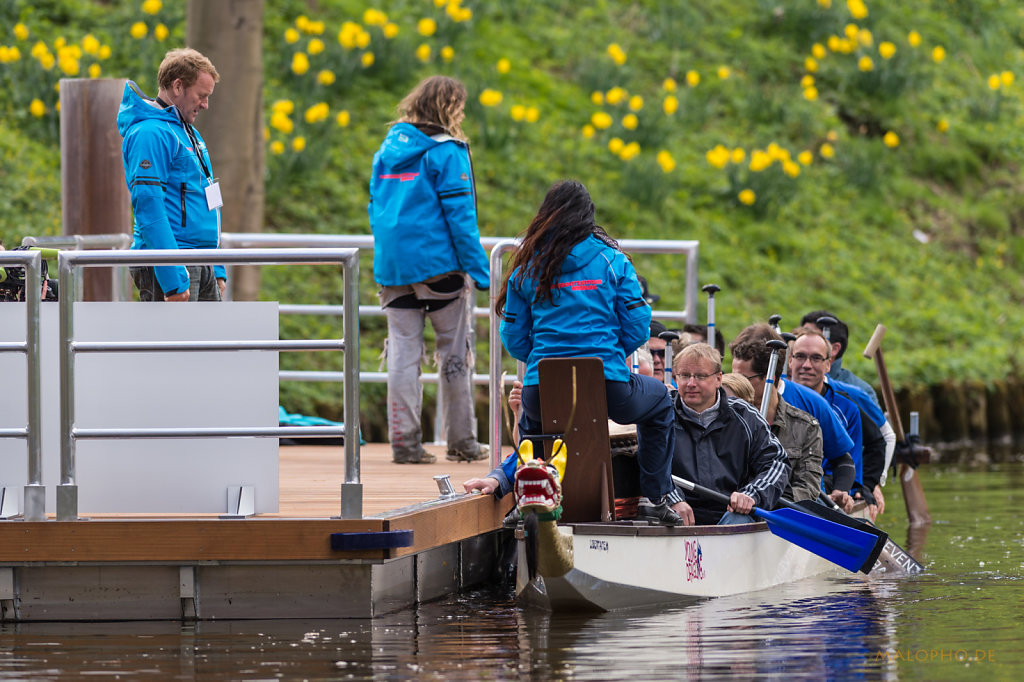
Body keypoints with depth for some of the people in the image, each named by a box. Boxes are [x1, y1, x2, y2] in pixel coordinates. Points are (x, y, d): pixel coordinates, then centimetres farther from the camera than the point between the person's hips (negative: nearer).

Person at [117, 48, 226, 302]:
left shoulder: (189, 134, 19)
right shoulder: (150, 134, -12)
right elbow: (148, 206, -20)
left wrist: (218, 270, 20)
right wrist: (172, 279, -24)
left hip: (203, 269, 10)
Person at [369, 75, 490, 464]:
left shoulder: (388, 148, 11)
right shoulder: (446, 152, -9)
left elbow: (376, 208, 14)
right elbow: (459, 213, -12)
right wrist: (478, 269, -8)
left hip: (393, 266, 5)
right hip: (438, 263, -5)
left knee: (403, 352, 4)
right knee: (454, 352, 5)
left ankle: (404, 442, 0)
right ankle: (462, 442, 10)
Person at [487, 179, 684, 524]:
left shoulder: (526, 268, 8)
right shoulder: (612, 261, 4)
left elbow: (515, 340, 9)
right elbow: (637, 330, 2)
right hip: (610, 391, -2)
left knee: (529, 417, 40)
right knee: (659, 399, 32)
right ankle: (658, 496, 28)